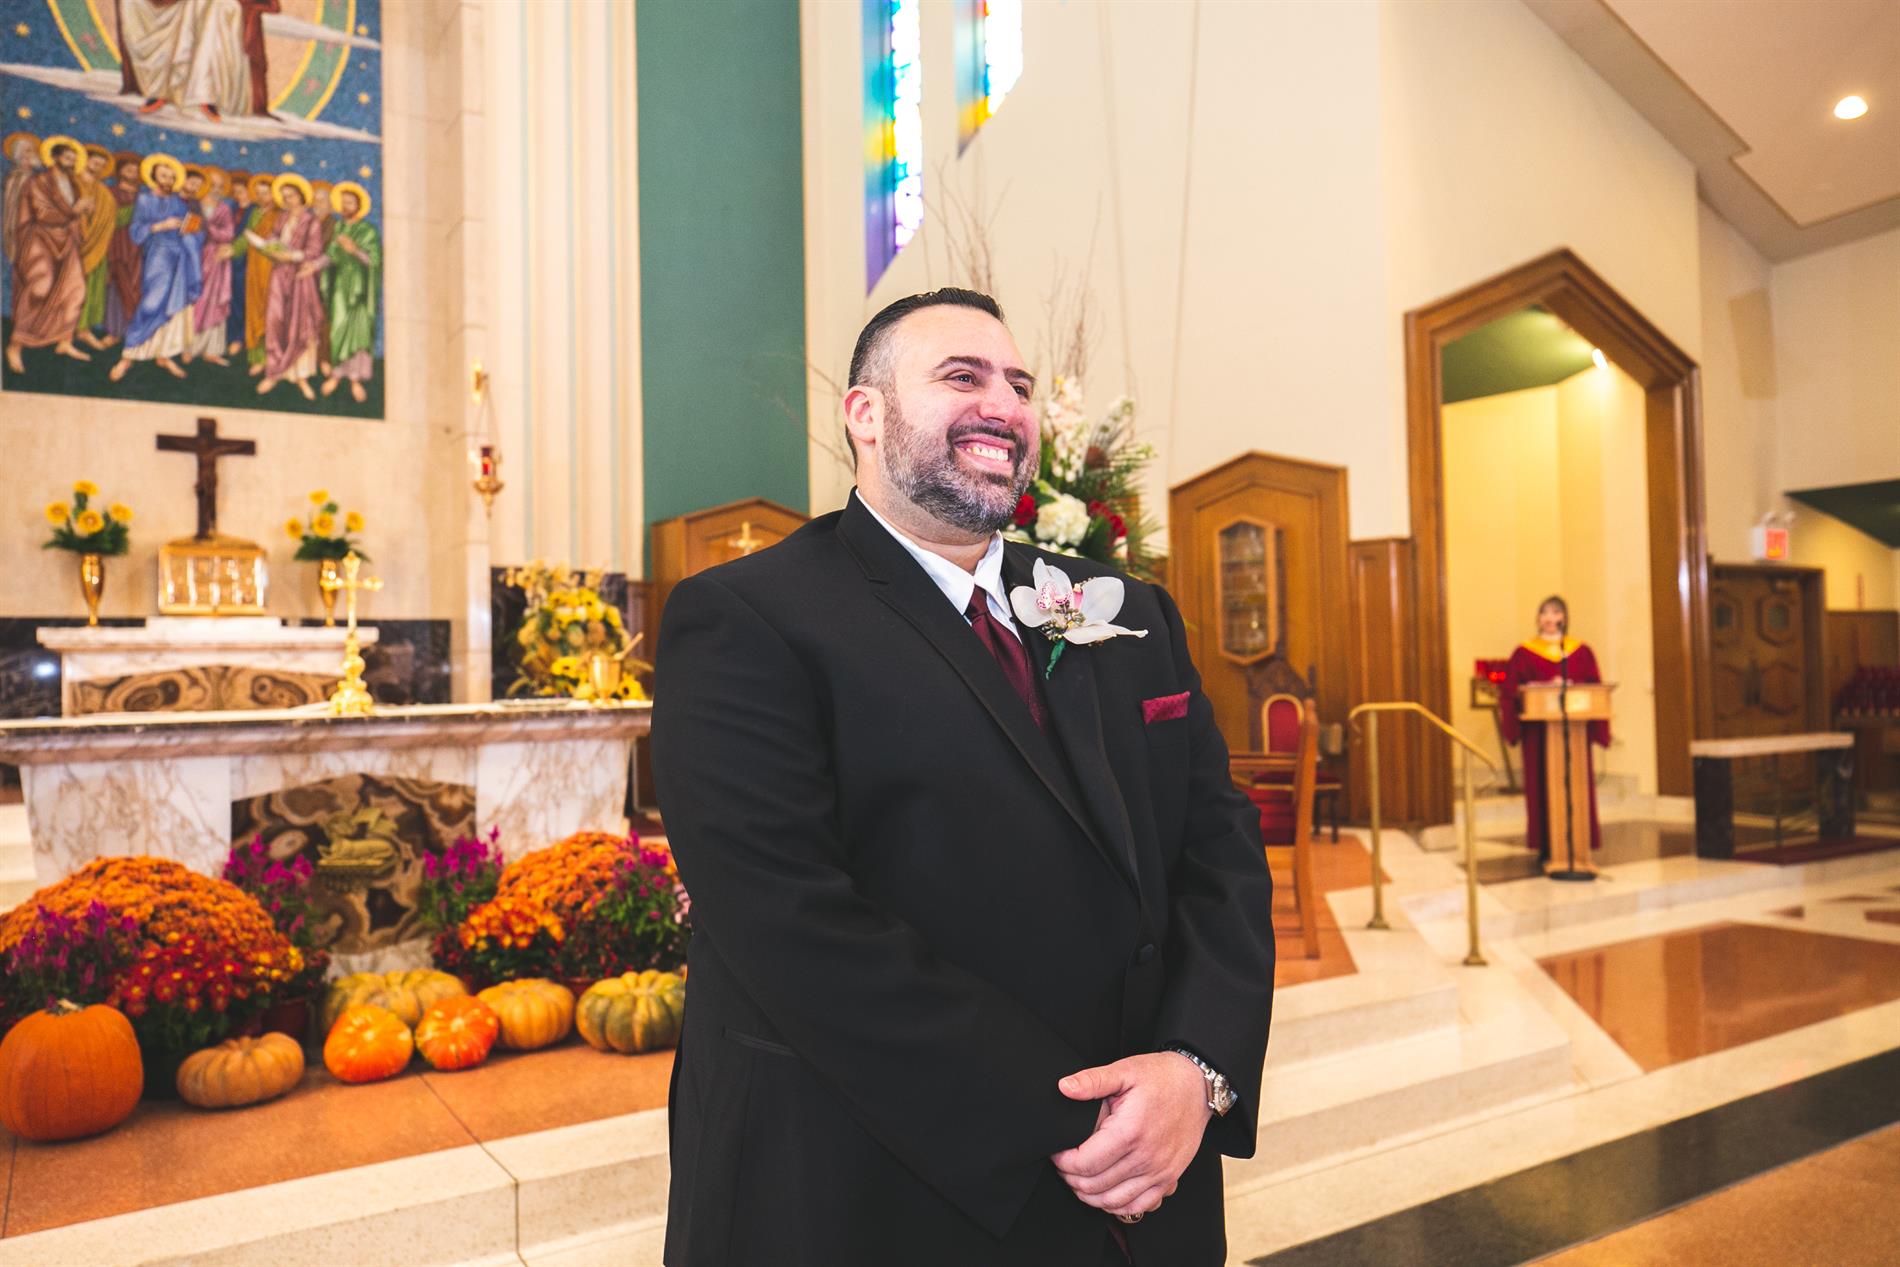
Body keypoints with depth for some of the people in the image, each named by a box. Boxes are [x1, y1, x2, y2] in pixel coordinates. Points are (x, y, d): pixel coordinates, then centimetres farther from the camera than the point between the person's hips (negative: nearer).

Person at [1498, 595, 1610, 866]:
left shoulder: (1581, 652, 11)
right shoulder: (1525, 653, 4)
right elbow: (1510, 690, -2)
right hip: (1539, 729, -2)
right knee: (1542, 784, -2)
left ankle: (1579, 842, 5)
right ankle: (1546, 845, 2)